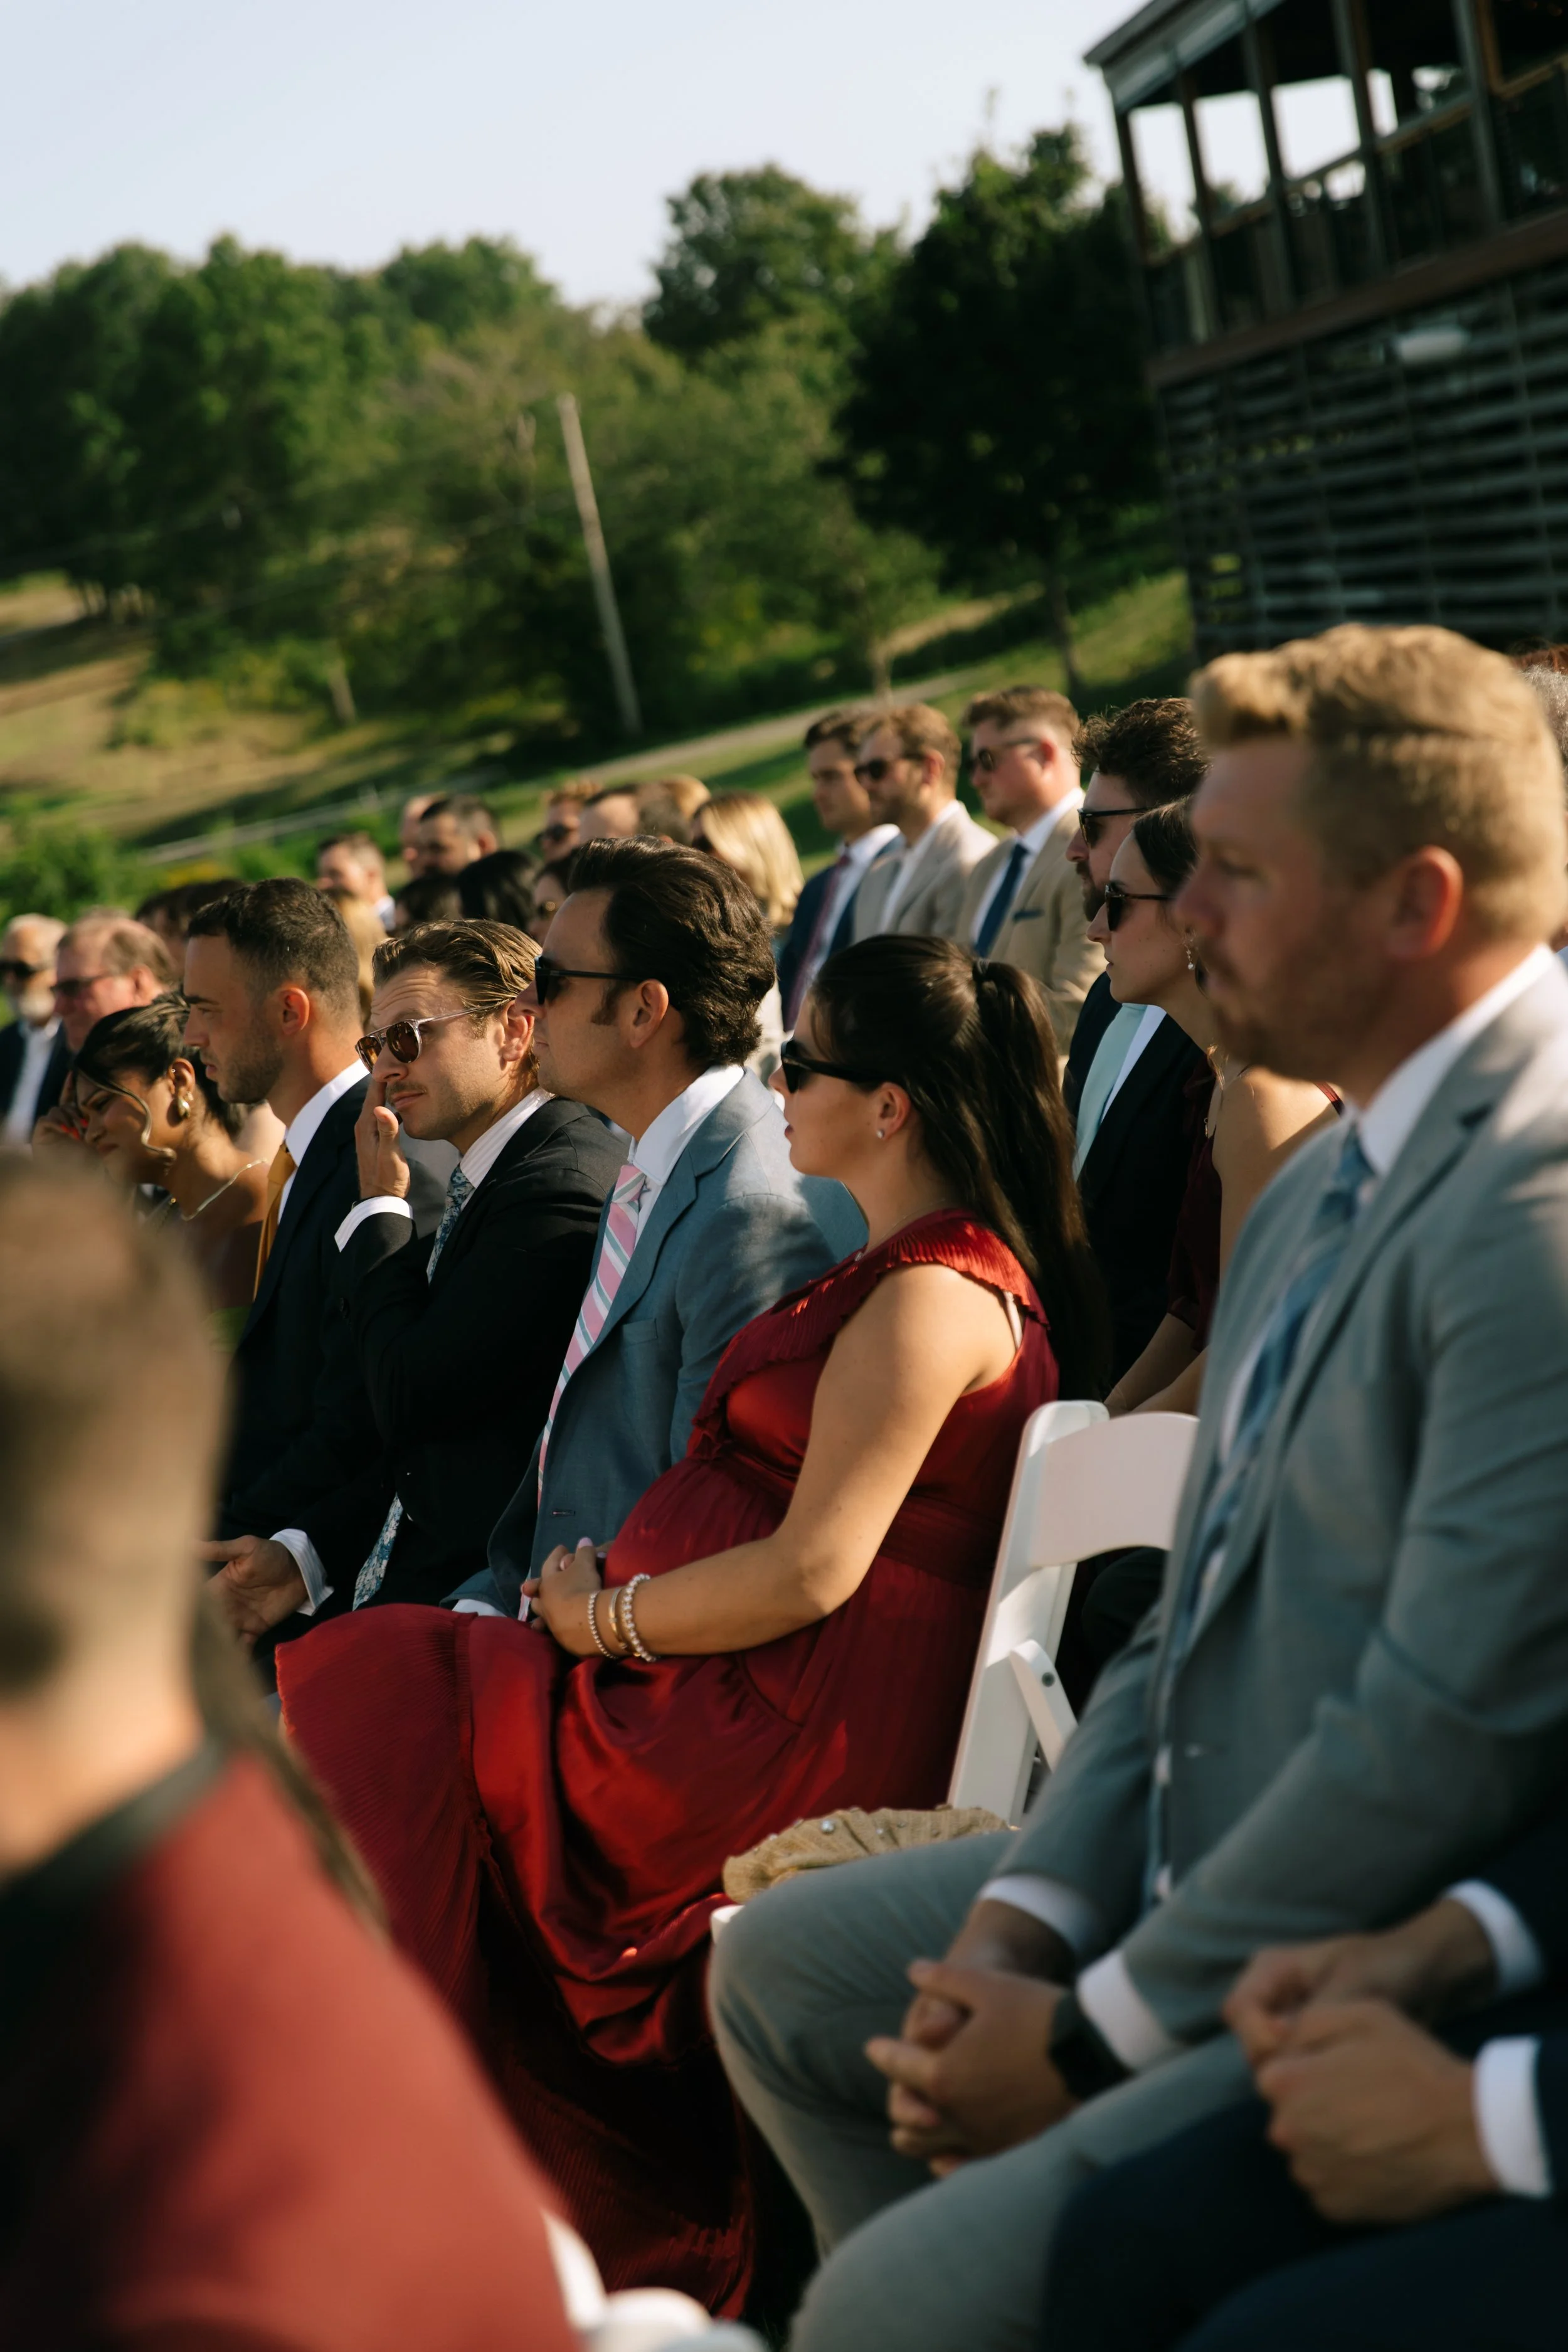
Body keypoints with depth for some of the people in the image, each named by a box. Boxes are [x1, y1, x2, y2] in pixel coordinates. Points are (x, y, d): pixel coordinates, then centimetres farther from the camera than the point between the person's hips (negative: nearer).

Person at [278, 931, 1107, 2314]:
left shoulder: (931, 1299, -18)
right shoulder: (900, 1270, 15)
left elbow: (808, 1573, -23)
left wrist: (603, 1621, -10)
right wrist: (611, 1585, 6)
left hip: (801, 1734, -10)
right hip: (768, 1695, 10)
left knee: (380, 1729, -7)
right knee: (358, 1700, 3)